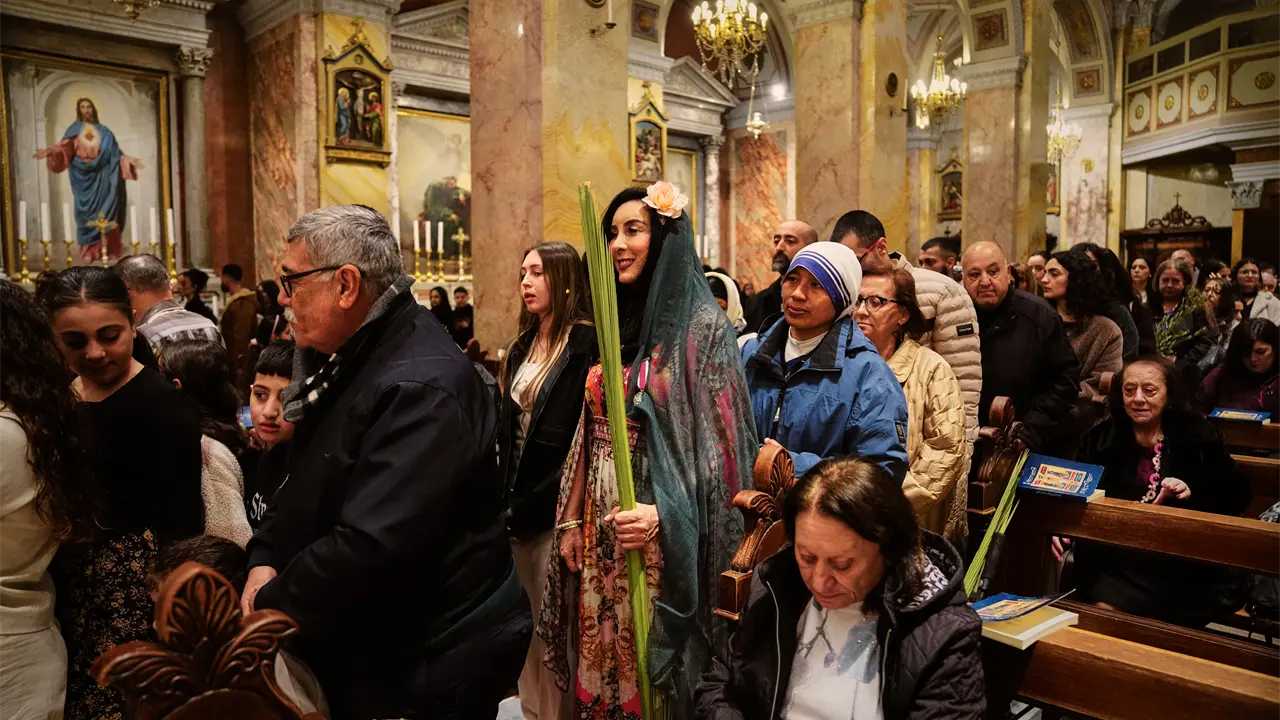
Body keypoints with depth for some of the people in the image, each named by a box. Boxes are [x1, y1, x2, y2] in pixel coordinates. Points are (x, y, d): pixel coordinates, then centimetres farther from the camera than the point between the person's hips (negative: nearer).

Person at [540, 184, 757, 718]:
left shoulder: (701, 325, -10)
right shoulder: (615, 324, 10)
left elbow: (718, 441, -13)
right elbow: (590, 433, 11)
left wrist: (661, 515, -21)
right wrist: (571, 519, 9)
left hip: (663, 535, -6)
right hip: (601, 526, 6)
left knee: (654, 665, 6)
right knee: (602, 661, 15)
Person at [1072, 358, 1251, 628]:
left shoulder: (1198, 435, 5)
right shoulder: (1100, 437, 9)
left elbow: (1237, 495, 4)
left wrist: (1192, 495, -14)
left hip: (1179, 564, -1)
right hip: (1112, 557, 2)